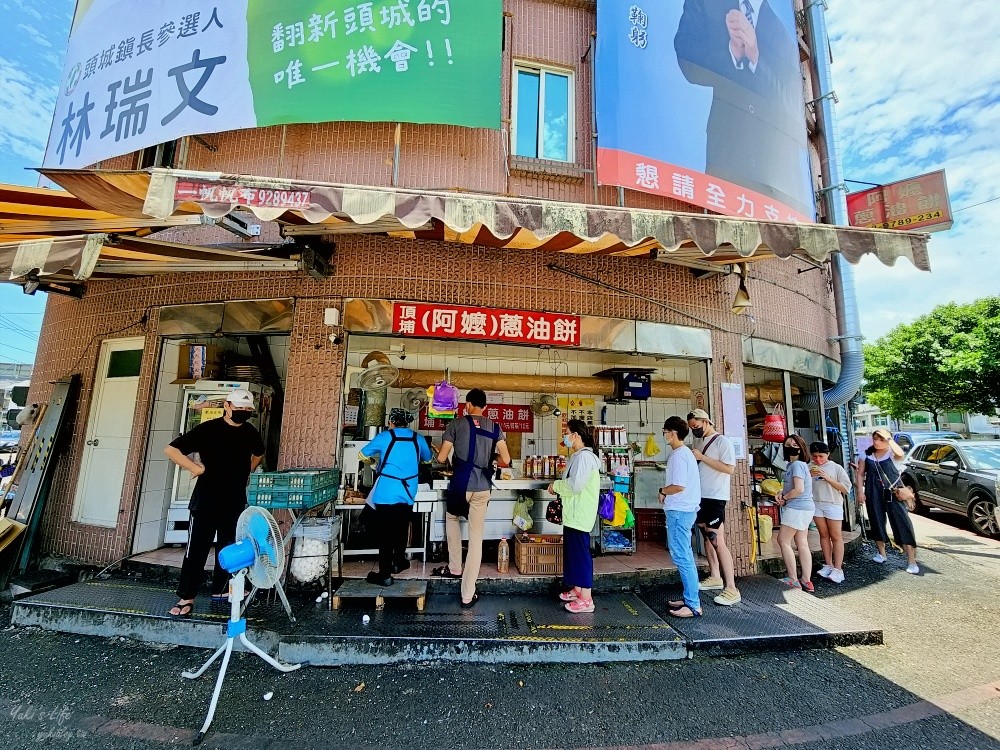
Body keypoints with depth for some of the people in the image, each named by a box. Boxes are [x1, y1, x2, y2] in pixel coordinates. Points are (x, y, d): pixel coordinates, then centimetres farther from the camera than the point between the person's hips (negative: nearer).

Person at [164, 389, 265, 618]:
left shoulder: (250, 432, 3)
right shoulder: (208, 429, -12)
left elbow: (258, 454, 23)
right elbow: (171, 450, -11)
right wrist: (197, 469, -15)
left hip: (236, 502, 5)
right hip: (207, 501, -5)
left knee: (229, 548, 15)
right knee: (197, 549, 2)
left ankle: (220, 589, 30)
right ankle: (186, 597, 17)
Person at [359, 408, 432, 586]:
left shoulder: (385, 436, -4)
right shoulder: (418, 439, 4)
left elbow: (363, 454, 8)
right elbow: (427, 458, 21)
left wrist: (373, 458, 29)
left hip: (386, 494, -3)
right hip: (408, 493, 3)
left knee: (385, 533, 5)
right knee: (401, 530, 20)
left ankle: (385, 575, 9)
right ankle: (398, 562, 36)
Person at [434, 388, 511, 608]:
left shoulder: (456, 424, -3)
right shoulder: (494, 427, 3)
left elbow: (441, 458, -3)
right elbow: (506, 460, -1)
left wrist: (439, 452, 19)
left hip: (460, 484, -1)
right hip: (482, 487, 1)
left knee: (451, 517, 31)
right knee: (476, 538, 10)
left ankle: (454, 568, 34)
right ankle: (468, 595, 16)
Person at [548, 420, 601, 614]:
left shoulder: (584, 456, -19)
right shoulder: (578, 456, 14)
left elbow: (575, 485, -25)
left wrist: (556, 485, -11)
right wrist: (559, 486, 5)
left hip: (580, 513, -10)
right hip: (573, 512, 10)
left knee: (580, 552, -3)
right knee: (572, 550, 17)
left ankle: (586, 599, 6)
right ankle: (577, 590, 30)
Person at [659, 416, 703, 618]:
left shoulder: (678, 454, -17)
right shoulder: (684, 452, 14)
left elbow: (678, 486, -24)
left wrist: (662, 491, -7)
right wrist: (667, 494, 6)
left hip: (679, 511, -10)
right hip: (683, 509, 10)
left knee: (681, 557, -4)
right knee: (685, 556, 16)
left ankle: (693, 605, 3)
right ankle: (690, 598, 26)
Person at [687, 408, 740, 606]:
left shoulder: (722, 441, -11)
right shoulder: (699, 441, 12)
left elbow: (729, 468, -20)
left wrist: (703, 457, -20)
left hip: (715, 497, -8)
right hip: (701, 496, 8)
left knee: (718, 541, -9)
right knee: (706, 537, 16)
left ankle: (731, 589, -4)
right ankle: (715, 577, 29)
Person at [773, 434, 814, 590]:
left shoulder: (797, 464, -16)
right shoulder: (792, 464, 13)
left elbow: (799, 489, -23)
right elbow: (789, 485, 20)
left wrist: (784, 498, -9)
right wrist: (781, 492, 1)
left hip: (797, 508, -9)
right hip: (803, 508, 9)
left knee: (783, 540, -2)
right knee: (802, 544, 9)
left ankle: (793, 579, 5)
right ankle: (806, 581, 12)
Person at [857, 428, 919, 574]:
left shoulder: (892, 453, -6)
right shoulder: (867, 454, 4)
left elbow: (900, 453, -34)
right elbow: (861, 474, 8)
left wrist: (888, 438, -29)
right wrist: (860, 492, 1)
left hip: (893, 492, -3)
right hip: (873, 493, 3)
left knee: (902, 524, -5)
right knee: (877, 522, 11)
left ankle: (912, 561, 1)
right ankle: (881, 553, 27)